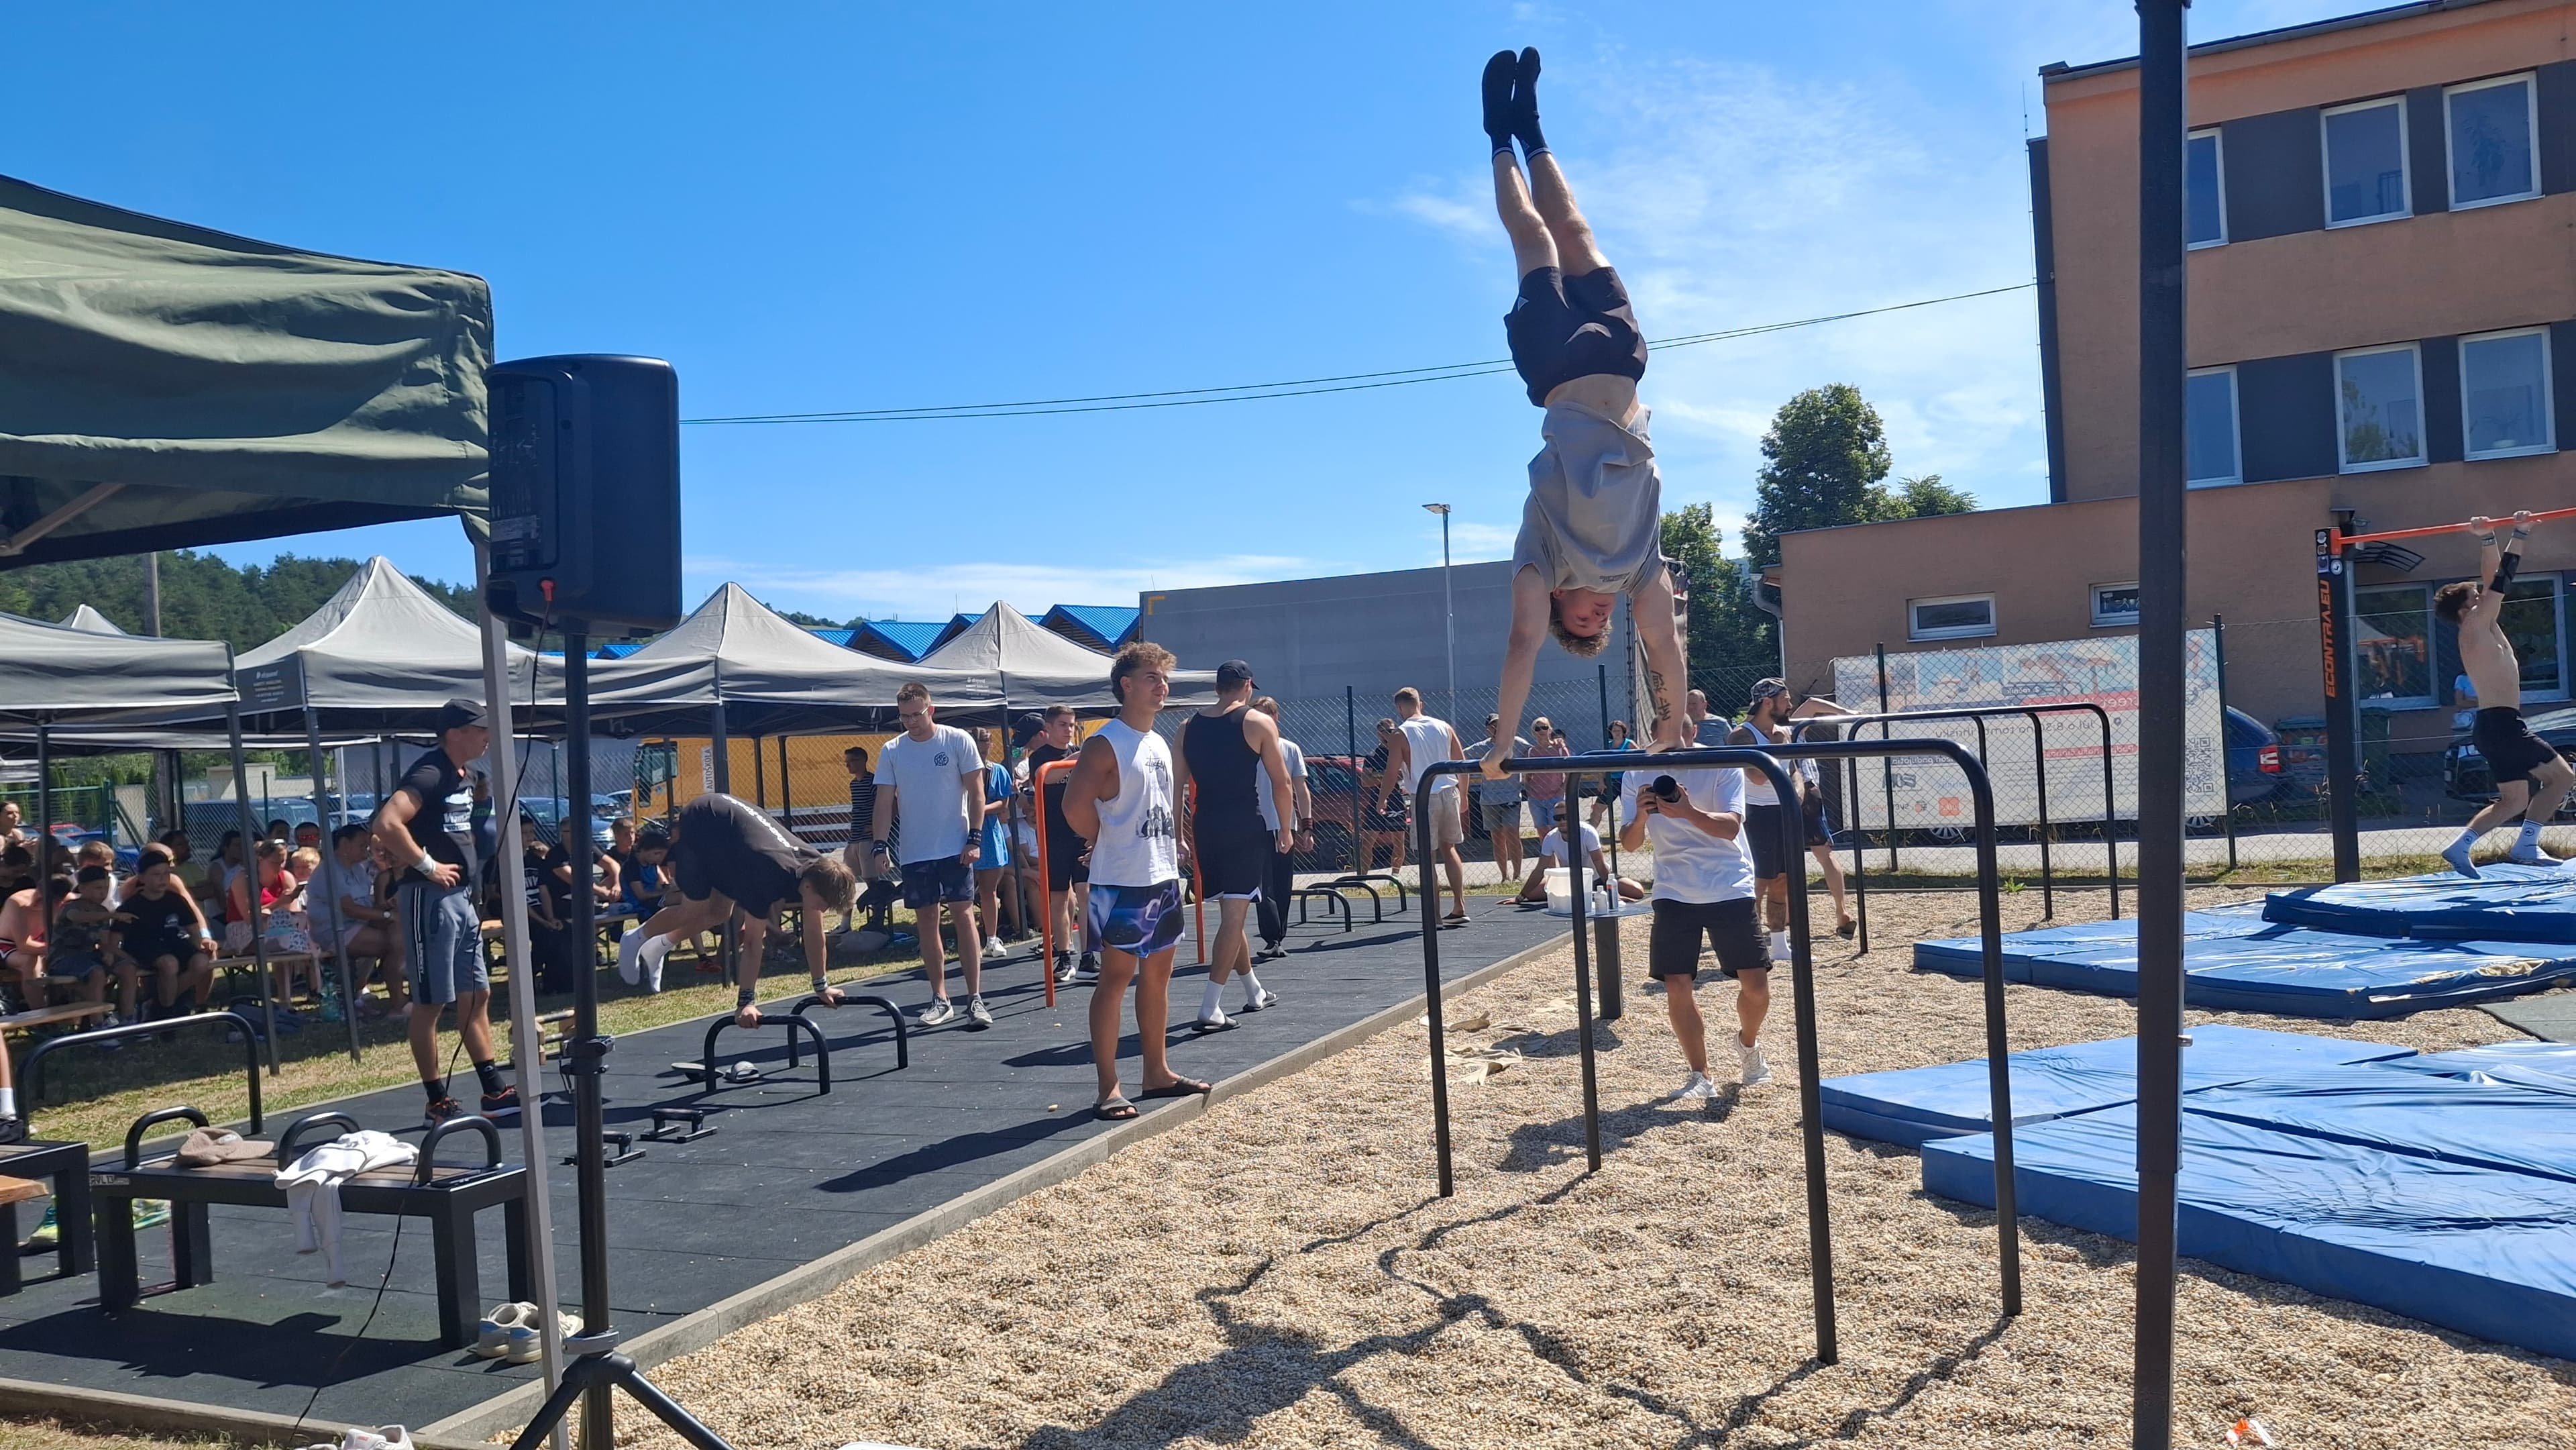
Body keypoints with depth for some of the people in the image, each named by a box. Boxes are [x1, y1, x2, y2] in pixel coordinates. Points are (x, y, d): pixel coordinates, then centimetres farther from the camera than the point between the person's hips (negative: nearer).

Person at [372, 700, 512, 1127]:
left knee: (477, 995, 12)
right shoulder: (429, 774, -16)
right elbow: (386, 824, -30)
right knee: (430, 1002, -1)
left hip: (462, 897, 10)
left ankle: (493, 1092, 19)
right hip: (430, 898, -10)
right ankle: (438, 1103, 6)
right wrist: (428, 866, -22)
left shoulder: (466, 777, 13)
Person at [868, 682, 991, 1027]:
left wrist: (974, 838, -9)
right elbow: (885, 801, 4)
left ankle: (975, 999, -3)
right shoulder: (891, 751, 5)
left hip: (955, 848, -3)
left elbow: (975, 791, -2)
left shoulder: (957, 740, -3)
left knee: (963, 915, -6)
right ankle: (940, 999, 16)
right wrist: (880, 845, -7)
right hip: (914, 853, 3)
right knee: (926, 921, 6)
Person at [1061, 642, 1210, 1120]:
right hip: (1123, 883, -8)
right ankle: (1108, 1088, 0)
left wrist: (1173, 849, 15)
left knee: (1158, 972, 14)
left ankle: (1157, 1072, 24)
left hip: (1164, 878, 9)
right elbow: (1076, 808, -21)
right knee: (1116, 977, -4)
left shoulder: (1159, 744, 14)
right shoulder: (1105, 744, -12)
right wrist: (1110, 846, -7)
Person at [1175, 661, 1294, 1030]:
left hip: (1205, 827, 5)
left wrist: (1180, 834, 15)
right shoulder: (1258, 722, -3)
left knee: (1230, 912, 18)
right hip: (1245, 826, -5)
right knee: (1234, 914, -4)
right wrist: (1286, 830, 6)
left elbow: (1178, 787, 9)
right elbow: (1281, 782, -4)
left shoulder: (1188, 727, 9)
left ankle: (1254, 991, 34)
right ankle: (1210, 1008, -12)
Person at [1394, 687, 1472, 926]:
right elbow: (1462, 762, 10)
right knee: (1449, 849, 18)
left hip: (1424, 798, -5)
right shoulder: (1443, 727, 8)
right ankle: (1460, 907, 13)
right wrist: (1463, 794, 21)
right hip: (1448, 792, 5)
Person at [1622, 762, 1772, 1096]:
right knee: (1677, 987, -6)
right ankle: (1699, 1075, 11)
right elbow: (1629, 843, -3)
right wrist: (1641, 818, -26)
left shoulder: (1723, 765, -8)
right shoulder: (1637, 776, -1)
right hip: (1674, 895, 1)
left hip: (1731, 889, -1)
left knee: (1756, 983, -2)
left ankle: (1748, 1044, 30)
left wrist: (1689, 813, -39)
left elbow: (1731, 827, -20)